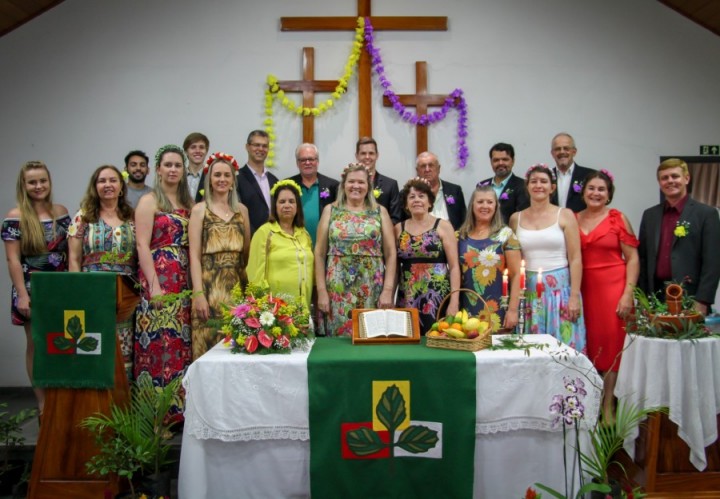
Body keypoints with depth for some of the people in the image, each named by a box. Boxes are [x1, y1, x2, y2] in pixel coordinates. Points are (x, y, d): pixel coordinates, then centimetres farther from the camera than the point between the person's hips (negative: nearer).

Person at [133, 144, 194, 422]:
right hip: (157, 277, -5)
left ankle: (178, 407, 16)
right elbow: (142, 245, -9)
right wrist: (154, 285, -17)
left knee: (181, 341, 7)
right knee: (158, 340, -5)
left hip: (183, 280, 6)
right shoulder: (149, 201, 0)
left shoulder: (188, 204, 16)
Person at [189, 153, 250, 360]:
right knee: (209, 346, -2)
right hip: (210, 285, -3)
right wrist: (198, 293, -12)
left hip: (237, 285, 3)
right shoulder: (200, 209, 1)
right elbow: (194, 255, -4)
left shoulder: (242, 209, 12)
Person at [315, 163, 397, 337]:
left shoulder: (380, 212, 7)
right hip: (338, 289, 0)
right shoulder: (330, 210, 6)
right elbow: (320, 253, 4)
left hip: (372, 290, 0)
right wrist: (321, 291, -3)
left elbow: (391, 254, 4)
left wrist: (388, 290, -5)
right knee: (339, 336, 1)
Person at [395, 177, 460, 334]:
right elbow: (394, 267, 13)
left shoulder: (443, 226, 0)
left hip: (438, 296, -2)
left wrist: (454, 302, -10)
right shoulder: (398, 229, 8)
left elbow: (454, 266, -3)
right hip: (407, 298, 2)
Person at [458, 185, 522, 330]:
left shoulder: (505, 234, -2)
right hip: (468, 310, 3)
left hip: (497, 310, -2)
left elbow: (516, 274, -3)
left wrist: (513, 310, -8)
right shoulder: (461, 236, 7)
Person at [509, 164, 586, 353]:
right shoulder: (516, 218, 8)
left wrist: (575, 296, -9)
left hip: (560, 289, -2)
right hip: (528, 291, 2)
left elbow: (575, 259, -2)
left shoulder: (565, 215, 1)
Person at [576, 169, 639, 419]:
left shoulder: (618, 218, 0)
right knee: (587, 345, 5)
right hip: (583, 290, 3)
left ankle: (608, 407, 11)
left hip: (613, 289, -2)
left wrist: (628, 294, -11)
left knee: (611, 345, 1)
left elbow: (632, 258, -2)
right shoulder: (573, 220, 8)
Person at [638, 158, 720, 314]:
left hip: (689, 296, -3)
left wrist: (702, 302, -13)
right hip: (655, 296, 3)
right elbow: (643, 259, 10)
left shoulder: (706, 213, -1)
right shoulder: (649, 215, 10)